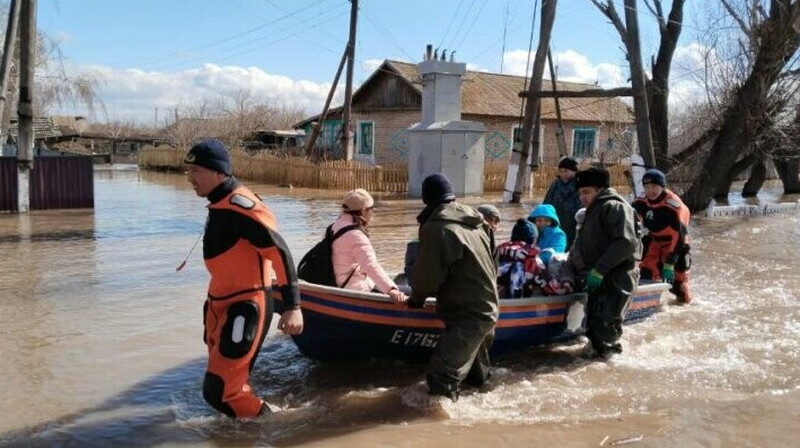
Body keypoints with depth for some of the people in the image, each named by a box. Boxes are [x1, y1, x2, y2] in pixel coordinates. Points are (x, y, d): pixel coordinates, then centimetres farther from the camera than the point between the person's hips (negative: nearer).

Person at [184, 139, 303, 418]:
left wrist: (292, 306, -29)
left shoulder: (239, 205, -20)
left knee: (218, 390, -10)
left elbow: (278, 251, -25)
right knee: (223, 383, 18)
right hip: (221, 304, 10)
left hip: (244, 308, -10)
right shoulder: (220, 204, 10)